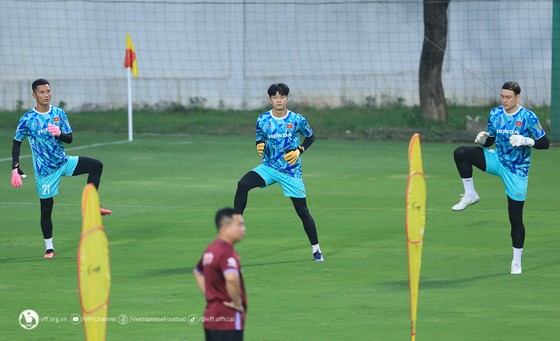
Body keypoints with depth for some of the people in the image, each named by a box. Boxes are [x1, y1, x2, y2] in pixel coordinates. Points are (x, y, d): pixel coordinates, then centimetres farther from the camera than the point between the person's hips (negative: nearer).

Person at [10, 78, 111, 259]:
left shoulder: (59, 113, 0)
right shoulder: (27, 119, -12)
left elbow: (69, 139, 3)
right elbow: (16, 142, -3)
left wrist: (60, 134, -21)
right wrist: (15, 169, -10)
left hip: (63, 161, 4)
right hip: (44, 170, -4)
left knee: (96, 165, -11)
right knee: (46, 209, 0)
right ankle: (49, 248, 12)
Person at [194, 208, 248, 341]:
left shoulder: (211, 249, 12)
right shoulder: (227, 251, -18)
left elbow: (198, 272, 30)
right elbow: (231, 278, -36)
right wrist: (237, 302, -20)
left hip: (210, 316, 9)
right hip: (228, 319, -9)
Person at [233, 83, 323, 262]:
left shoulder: (297, 120, -7)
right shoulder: (262, 120, -4)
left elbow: (310, 137, 8)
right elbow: (259, 140, 9)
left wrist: (299, 151, -9)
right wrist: (259, 146, -15)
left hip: (291, 171, -1)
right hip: (269, 167, 1)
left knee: (302, 211, 1)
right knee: (243, 184, -25)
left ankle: (316, 249, 17)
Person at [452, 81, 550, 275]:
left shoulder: (528, 117, -13)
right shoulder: (495, 114, 0)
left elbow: (544, 143, -11)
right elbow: (489, 141, 9)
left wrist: (526, 141, -28)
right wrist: (482, 139, -15)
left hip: (516, 171, -4)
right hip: (497, 160, 4)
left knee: (516, 218, -1)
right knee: (461, 153, -20)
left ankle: (517, 260, 13)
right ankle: (470, 195, -8)